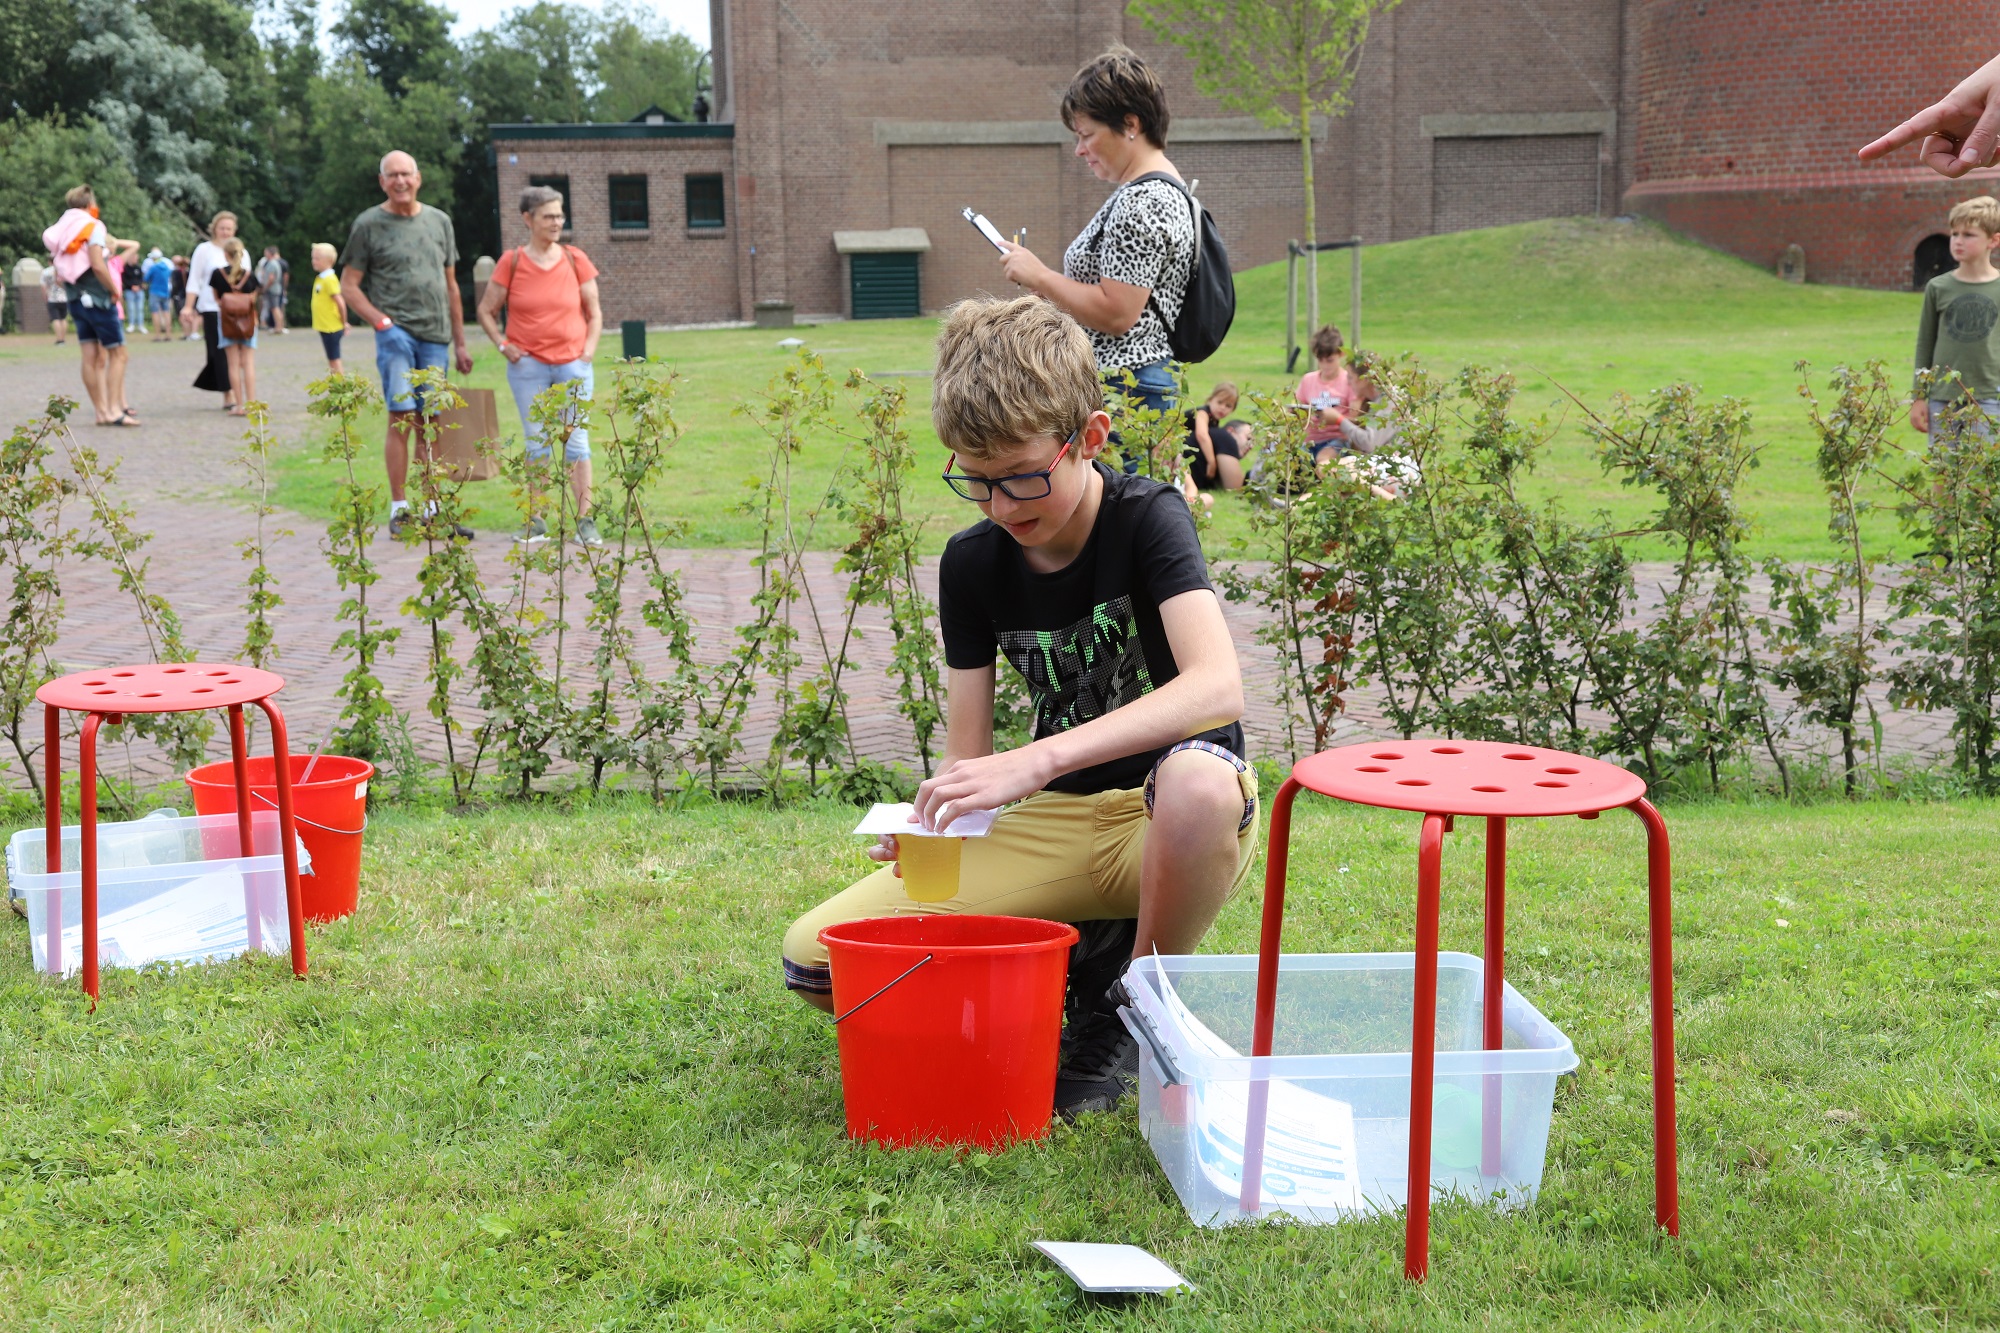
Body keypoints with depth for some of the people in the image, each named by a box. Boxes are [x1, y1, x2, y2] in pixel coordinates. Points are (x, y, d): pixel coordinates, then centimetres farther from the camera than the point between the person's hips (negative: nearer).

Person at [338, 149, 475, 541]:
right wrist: (380, 321, -11)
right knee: (402, 419, -11)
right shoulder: (369, 224, 2)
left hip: (435, 336, 4)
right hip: (396, 330, -4)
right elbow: (349, 285, 2)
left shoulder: (439, 221, 15)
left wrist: (460, 343, 16)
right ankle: (399, 510, -6)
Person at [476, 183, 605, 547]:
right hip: (527, 366, 0)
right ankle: (535, 523, 11)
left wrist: (588, 350, -2)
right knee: (536, 444, 6)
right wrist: (503, 345, -3)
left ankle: (585, 521, 1)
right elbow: (486, 310, 8)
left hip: (572, 365, 0)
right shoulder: (512, 262, -1)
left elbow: (594, 312, 10)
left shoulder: (575, 260, 3)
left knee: (576, 441, -1)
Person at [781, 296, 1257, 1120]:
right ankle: (1086, 958, 3)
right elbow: (967, 754, 0)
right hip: (1053, 822, 4)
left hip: (1172, 827, -4)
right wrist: (933, 822, -25)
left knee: (1199, 779, -44)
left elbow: (1217, 684, -33)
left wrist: (1038, 760, -43)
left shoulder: (1148, 519, -15)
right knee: (815, 958, -12)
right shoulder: (973, 563, -1)